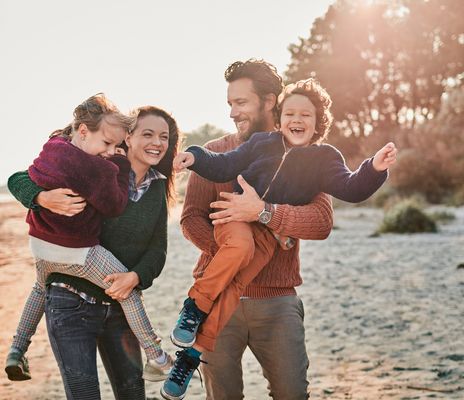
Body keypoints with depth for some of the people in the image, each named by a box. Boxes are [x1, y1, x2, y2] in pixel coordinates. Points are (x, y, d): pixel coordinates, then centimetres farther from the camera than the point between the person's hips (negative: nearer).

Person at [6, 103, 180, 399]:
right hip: (72, 304, -5)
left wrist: (135, 276, -18)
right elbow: (18, 180, -12)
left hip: (120, 304, 5)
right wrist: (45, 198, -34)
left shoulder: (158, 188, 5)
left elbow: (157, 249, 3)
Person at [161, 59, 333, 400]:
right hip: (218, 293, 0)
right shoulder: (216, 153, 7)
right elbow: (192, 219, -1)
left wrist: (263, 211, -25)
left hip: (277, 299, 0)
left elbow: (322, 222, -11)